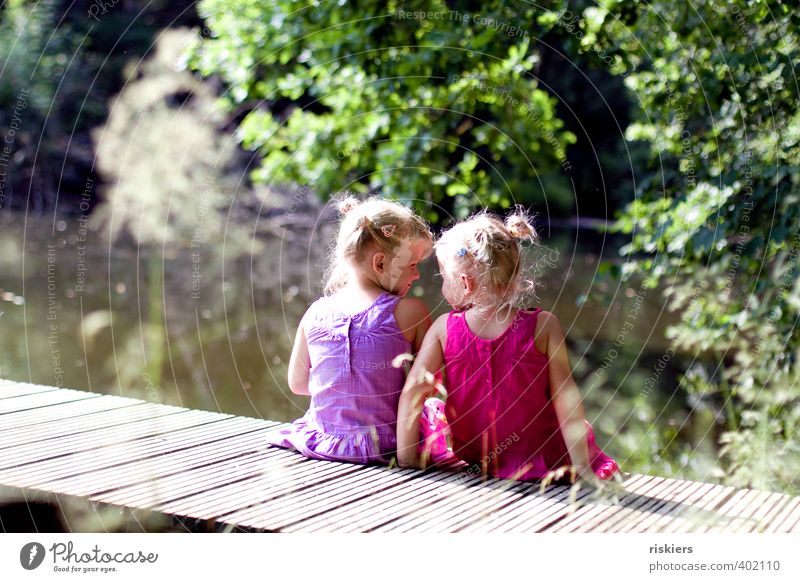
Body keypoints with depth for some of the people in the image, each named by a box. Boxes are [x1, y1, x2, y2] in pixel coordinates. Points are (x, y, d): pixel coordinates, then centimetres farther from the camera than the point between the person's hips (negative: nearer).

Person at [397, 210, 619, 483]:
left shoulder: (444, 328, -11)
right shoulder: (544, 326, -14)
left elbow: (412, 391, -13)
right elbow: (565, 396, -16)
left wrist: (406, 459, -7)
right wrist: (581, 465, -13)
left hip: (476, 465, 1)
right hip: (544, 461, -1)